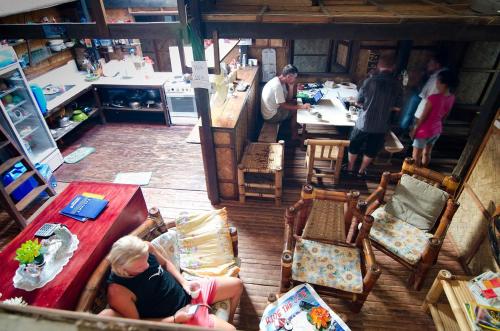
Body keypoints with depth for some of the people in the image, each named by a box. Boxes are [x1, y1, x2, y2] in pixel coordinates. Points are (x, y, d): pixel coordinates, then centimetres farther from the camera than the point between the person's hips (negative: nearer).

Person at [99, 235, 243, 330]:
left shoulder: (145, 248, -16)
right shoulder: (117, 291, -29)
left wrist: (184, 282, -7)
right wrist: (175, 319, -20)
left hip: (186, 292, 6)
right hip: (173, 317, -5)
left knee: (236, 285, 11)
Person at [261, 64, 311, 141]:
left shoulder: (280, 81, 2)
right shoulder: (277, 85, -27)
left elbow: (289, 99, 6)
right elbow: (283, 105, -25)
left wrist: (291, 86, -10)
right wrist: (301, 106, -25)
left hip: (273, 109, 9)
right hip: (271, 116, -9)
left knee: (294, 103, 11)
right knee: (296, 111, -4)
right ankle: (294, 135, 11)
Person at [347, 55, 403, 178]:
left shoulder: (370, 81, -12)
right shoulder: (397, 85, -5)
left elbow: (359, 102, -5)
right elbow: (397, 107, 1)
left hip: (364, 123, -2)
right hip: (381, 126, 2)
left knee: (354, 147, 19)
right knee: (371, 151, 19)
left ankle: (350, 168, 32)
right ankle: (361, 171, 32)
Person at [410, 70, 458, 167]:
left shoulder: (434, 98, -27)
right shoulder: (451, 98, -4)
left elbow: (423, 117, -19)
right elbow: (445, 115, 9)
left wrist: (414, 130, -8)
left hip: (425, 130, -8)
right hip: (437, 129, 8)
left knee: (416, 157, 6)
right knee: (426, 153, 23)